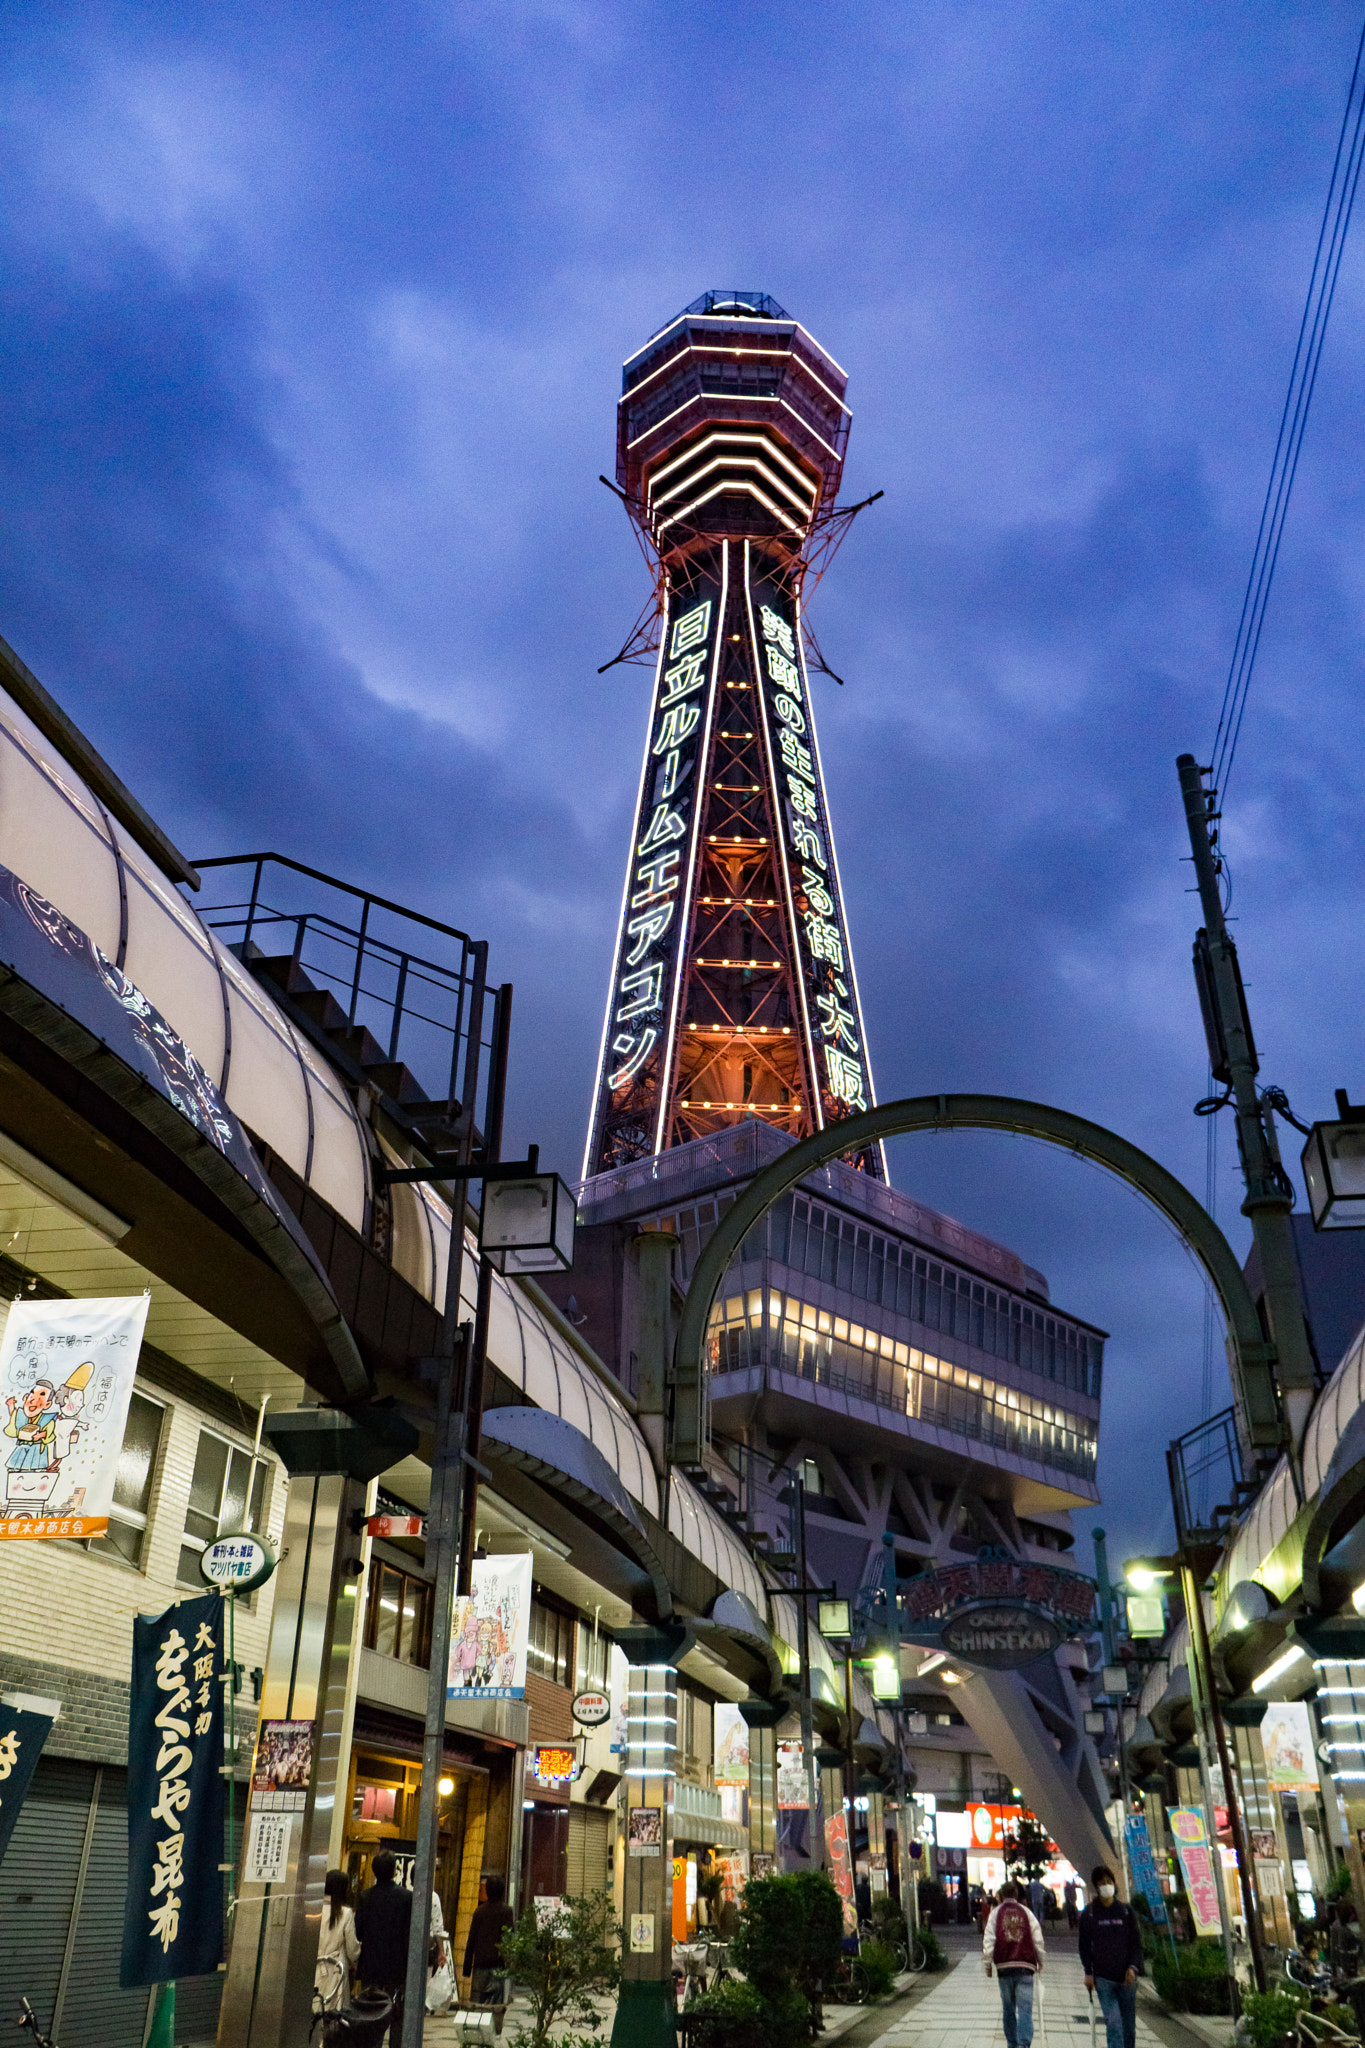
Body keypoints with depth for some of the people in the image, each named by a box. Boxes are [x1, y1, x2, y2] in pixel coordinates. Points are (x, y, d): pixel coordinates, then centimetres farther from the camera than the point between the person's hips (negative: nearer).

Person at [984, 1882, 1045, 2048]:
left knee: (1008, 2008, 13)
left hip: (1004, 1966, 1)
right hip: (1025, 1966, 0)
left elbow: (988, 1941, 0)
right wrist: (1040, 1960, 19)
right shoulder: (1026, 1912, 5)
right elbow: (1038, 1938, 5)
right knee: (1025, 2007, -3)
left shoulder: (996, 1913, 4)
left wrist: (988, 1964, 7)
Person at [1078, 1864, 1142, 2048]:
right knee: (1113, 2022, -13)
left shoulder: (1126, 1911, 6)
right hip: (1103, 1978, -2)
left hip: (1126, 1978, 2)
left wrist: (1133, 1967, -8)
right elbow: (1085, 1946, 5)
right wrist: (1088, 1973, -3)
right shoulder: (1089, 1914, 3)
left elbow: (1137, 1942, 5)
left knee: (1129, 2026, 7)